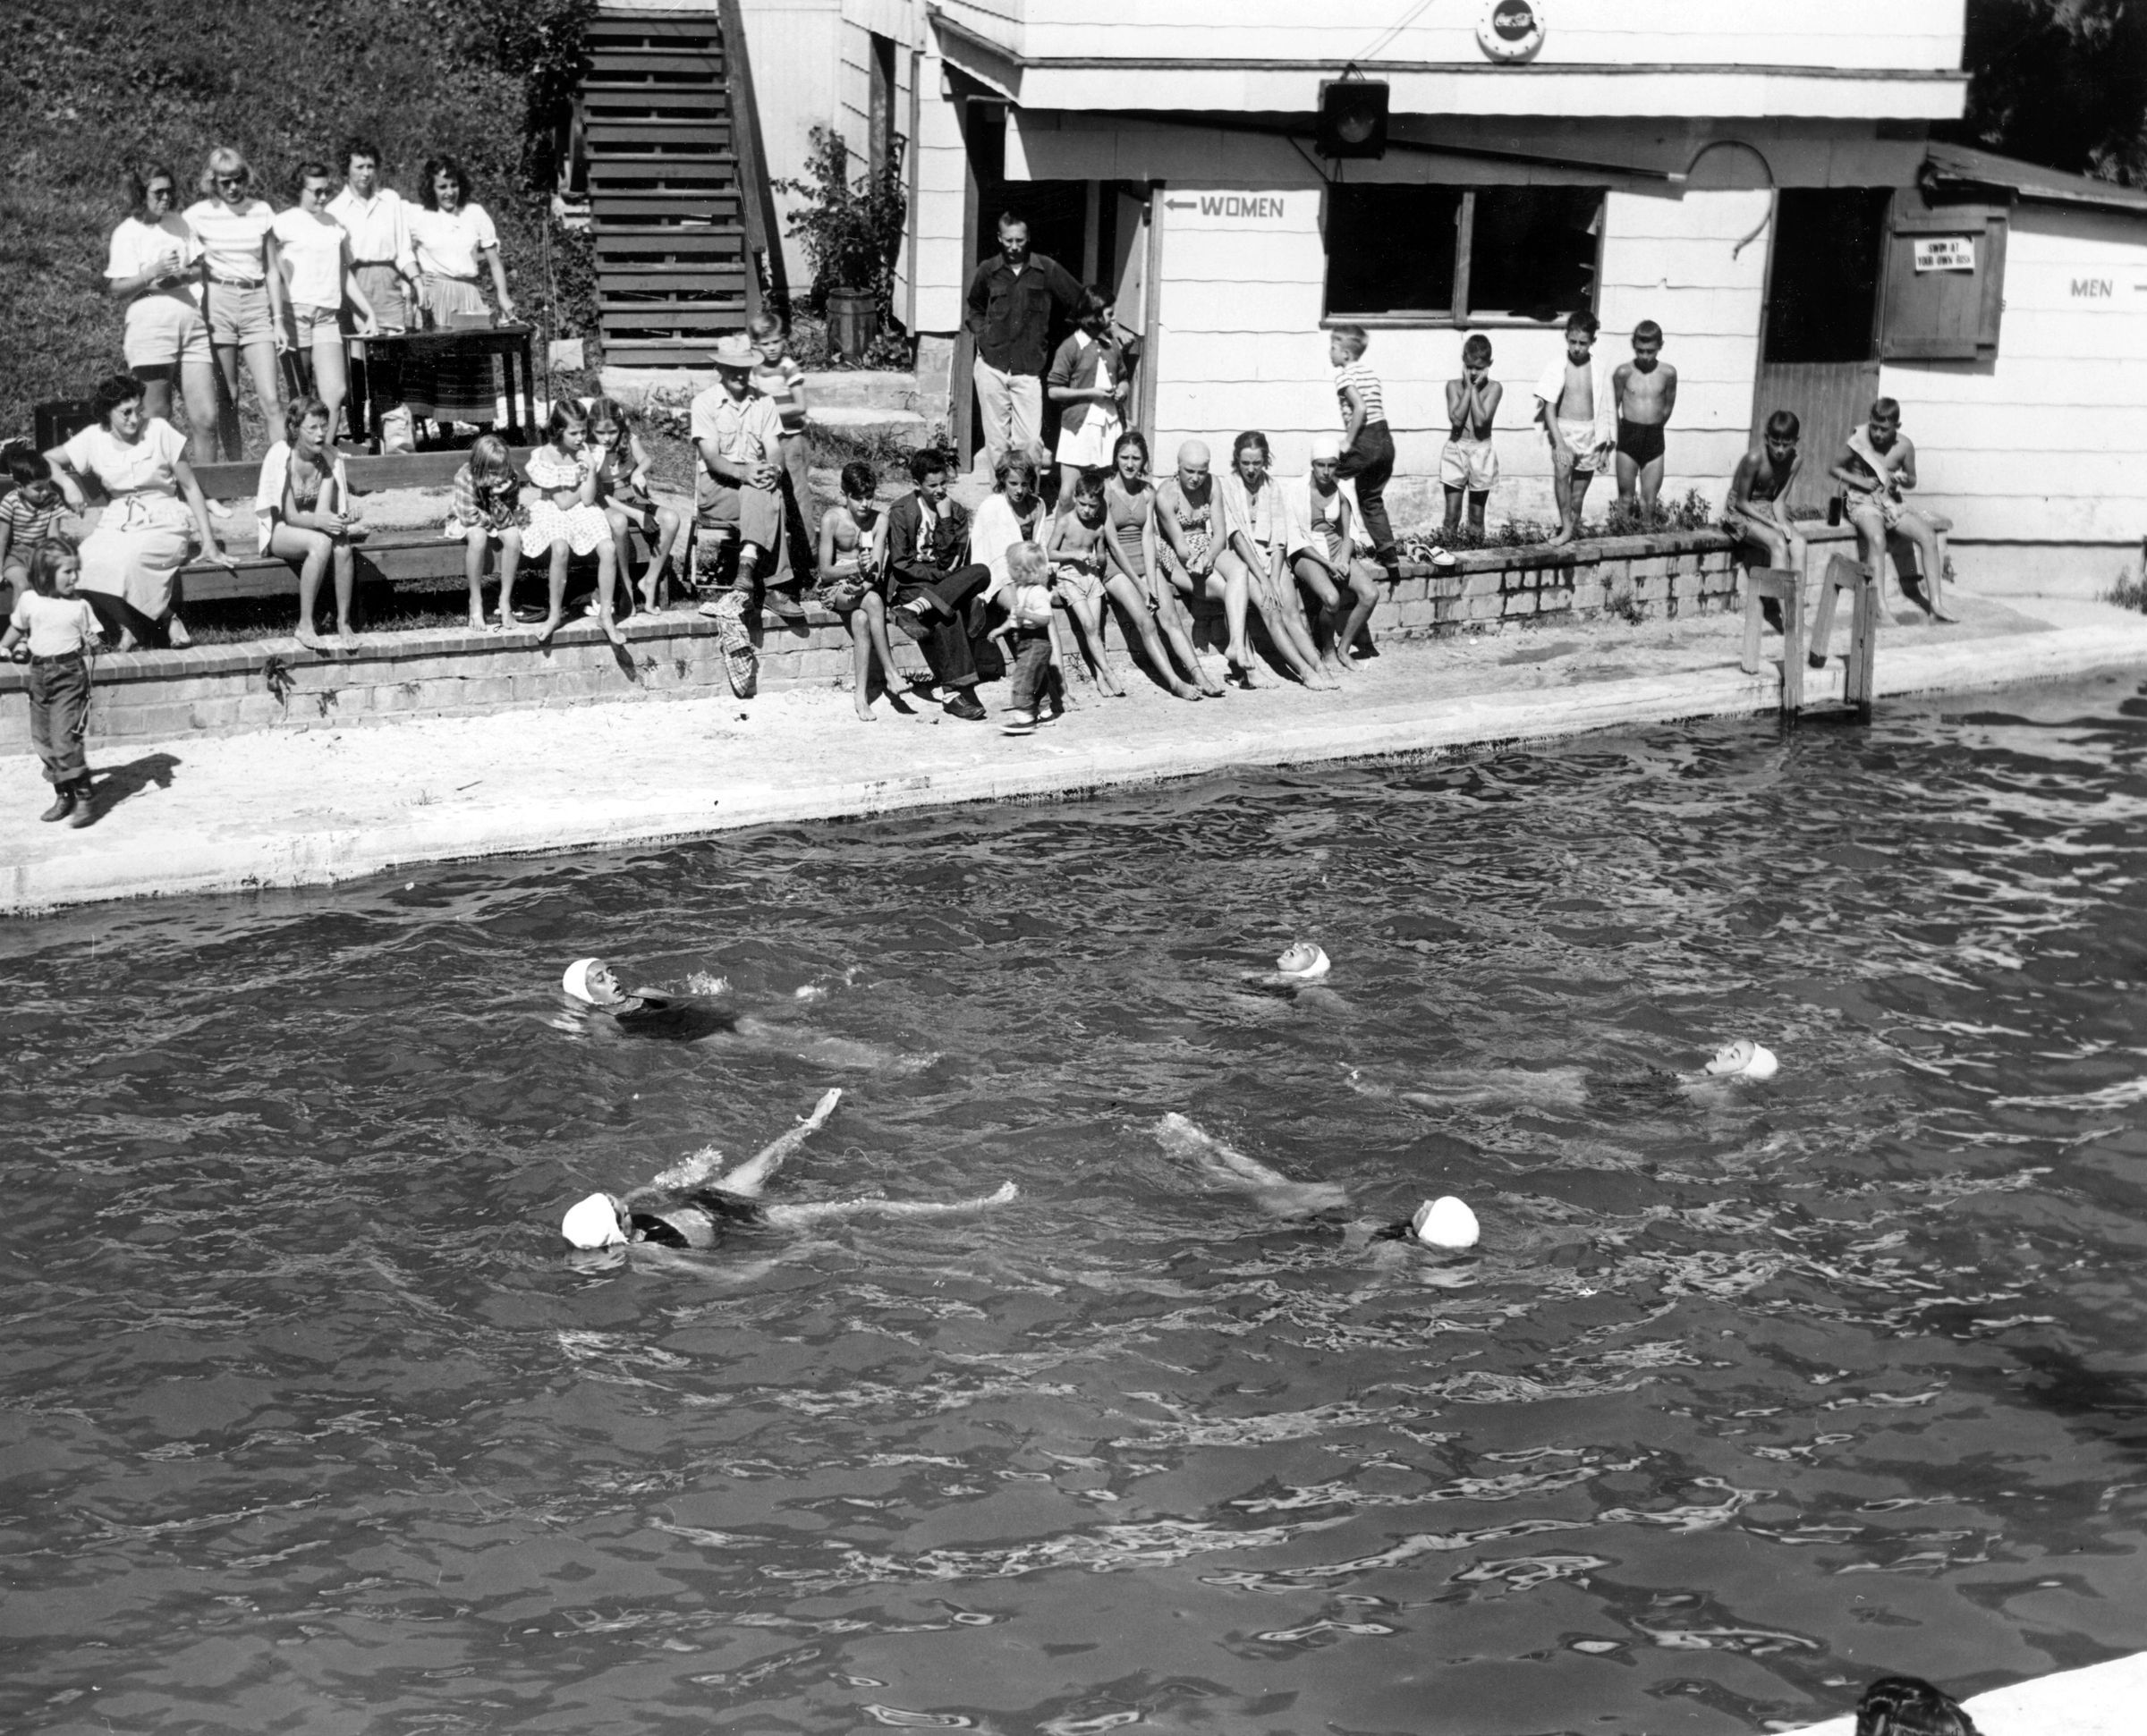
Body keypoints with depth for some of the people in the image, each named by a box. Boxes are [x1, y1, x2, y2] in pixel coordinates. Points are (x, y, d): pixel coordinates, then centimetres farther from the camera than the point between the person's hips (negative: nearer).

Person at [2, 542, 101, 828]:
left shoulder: (79, 606, -5)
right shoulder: (29, 600, 2)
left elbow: (91, 639, 0)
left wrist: (92, 644, -20)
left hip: (69, 675, -4)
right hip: (39, 674, 4)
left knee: (64, 739, -13)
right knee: (42, 739, 9)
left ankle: (83, 799, -7)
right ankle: (62, 796, 22)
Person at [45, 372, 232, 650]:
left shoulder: (159, 431, -6)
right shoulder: (93, 439, 2)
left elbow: (190, 487, -3)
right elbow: (45, 461, 14)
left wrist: (209, 544, -7)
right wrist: (67, 484, -8)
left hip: (162, 522, -3)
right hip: (118, 523, 3)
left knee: (129, 560, -36)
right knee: (88, 563, -29)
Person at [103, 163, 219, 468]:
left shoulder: (180, 224, 14)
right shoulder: (127, 232, 1)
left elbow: (205, 268, 18)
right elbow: (116, 289, -3)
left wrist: (183, 275, -3)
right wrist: (152, 273, -17)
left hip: (193, 325, 4)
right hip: (151, 328, -4)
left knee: (206, 419, -4)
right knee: (158, 419, -2)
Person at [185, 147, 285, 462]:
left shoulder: (261, 211, 7)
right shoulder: (199, 215, 1)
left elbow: (272, 270, 11)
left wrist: (279, 320, 8)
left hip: (257, 303, 1)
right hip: (217, 303, -1)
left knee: (271, 399, -8)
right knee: (227, 399, 1)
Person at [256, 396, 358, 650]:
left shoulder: (330, 456, -6)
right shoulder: (280, 455, -19)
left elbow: (323, 511, -11)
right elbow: (289, 516, -21)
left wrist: (348, 508, -33)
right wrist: (319, 521, -40)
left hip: (314, 527, 4)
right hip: (281, 531, -4)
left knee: (343, 546, -30)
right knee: (320, 543, -35)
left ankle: (344, 621, -15)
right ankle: (305, 626, -28)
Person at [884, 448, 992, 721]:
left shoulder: (957, 513, 8)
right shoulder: (900, 512, -2)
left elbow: (951, 561, -3)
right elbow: (900, 564, -7)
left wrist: (946, 519, -11)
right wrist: (939, 575, -15)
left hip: (948, 582, 4)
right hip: (911, 585, -4)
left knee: (982, 571, -28)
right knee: (949, 611, -34)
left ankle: (913, 610, -38)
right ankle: (958, 691, -37)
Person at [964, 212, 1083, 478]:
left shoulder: (1047, 270, 1)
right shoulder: (988, 271, 8)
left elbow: (1080, 303, 10)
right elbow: (973, 307, 25)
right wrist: (981, 334, 11)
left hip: (1029, 369, -2)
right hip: (992, 366, 2)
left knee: (1030, 441, -9)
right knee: (996, 441, 4)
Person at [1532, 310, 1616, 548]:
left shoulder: (1600, 368, 0)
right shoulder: (1558, 367, -4)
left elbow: (1608, 409, 6)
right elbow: (1549, 408, -8)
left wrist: (1606, 447, 5)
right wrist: (1559, 443, -18)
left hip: (1590, 434, 2)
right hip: (1563, 430, -2)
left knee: (1578, 495, 7)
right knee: (1561, 473, -27)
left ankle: (1573, 528, 22)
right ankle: (1566, 529, -22)